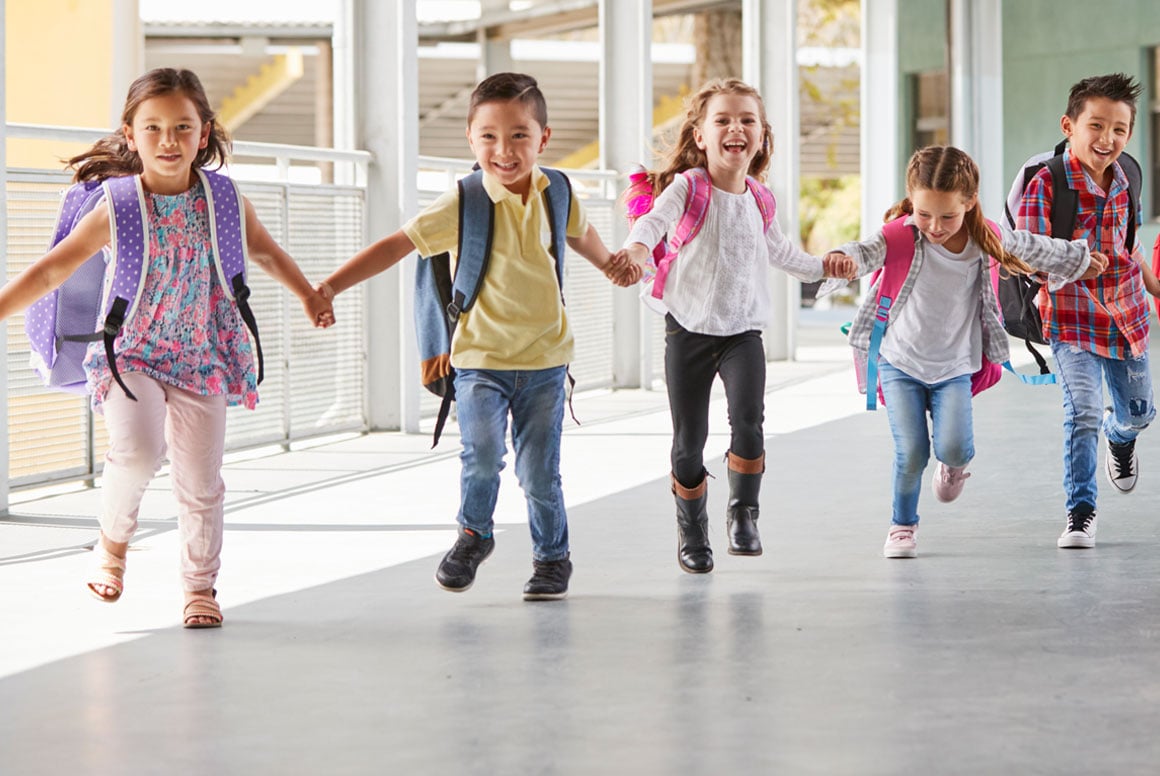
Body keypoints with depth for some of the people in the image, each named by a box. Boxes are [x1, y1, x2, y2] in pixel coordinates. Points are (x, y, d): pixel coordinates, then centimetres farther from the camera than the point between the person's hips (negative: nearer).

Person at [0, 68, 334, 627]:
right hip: (130, 353, -3)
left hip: (201, 357, 3)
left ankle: (200, 586, 25)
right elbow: (51, 271, -11)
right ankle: (113, 539, 4)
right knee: (138, 450, -26)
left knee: (201, 481, 5)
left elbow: (264, 250, 18)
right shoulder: (117, 209, -11)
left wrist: (309, 296, 25)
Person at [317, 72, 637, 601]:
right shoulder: (463, 204, -13)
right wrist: (331, 286, -23)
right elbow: (398, 244, -15)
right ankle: (474, 535, 10)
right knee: (482, 453, -19)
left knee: (539, 470, 5)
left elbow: (581, 234, 21)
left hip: (544, 358, 2)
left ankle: (553, 558, 28)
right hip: (480, 356, -2)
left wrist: (612, 264, 36)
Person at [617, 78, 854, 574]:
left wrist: (822, 267, 25)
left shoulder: (758, 199, 6)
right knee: (688, 441, 3)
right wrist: (635, 249, -50)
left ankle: (743, 514, -1)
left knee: (748, 422, -20)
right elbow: (656, 219, -30)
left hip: (743, 331, 2)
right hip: (689, 329, -2)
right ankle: (691, 529, 24)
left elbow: (778, 251, 27)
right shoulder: (689, 187, -9)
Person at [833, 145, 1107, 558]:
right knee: (911, 452, -9)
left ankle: (953, 464, 22)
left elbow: (1031, 248, 11)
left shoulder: (987, 239, -9)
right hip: (900, 363, -1)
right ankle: (902, 524, 17)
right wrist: (846, 257, -61)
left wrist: (1078, 258, 28)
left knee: (954, 447, -16)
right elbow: (871, 251, -36)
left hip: (954, 366, 1)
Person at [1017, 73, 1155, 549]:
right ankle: (1080, 512, -6)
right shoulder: (1047, 185, -18)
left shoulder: (1123, 183, 0)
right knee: (1083, 411, -18)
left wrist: (1152, 285, 25)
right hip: (1072, 319, -5)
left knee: (1138, 411, 20)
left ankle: (1120, 438, 57)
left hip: (1126, 314, 5)